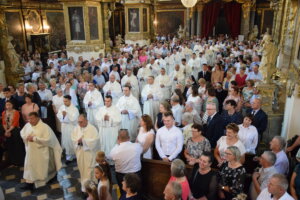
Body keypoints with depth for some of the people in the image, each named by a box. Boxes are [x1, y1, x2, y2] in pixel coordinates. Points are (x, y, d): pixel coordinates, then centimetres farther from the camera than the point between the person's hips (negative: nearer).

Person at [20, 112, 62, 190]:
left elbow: (47, 139, -26)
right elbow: (22, 133, 12)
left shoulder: (44, 127, -21)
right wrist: (26, 137, -11)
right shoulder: (27, 125, -2)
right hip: (31, 151, 5)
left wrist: (34, 138, -27)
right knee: (30, 166, 9)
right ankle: (29, 183, 20)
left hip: (41, 152, -5)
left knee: (42, 167, 12)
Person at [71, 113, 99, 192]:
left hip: (89, 152, -5)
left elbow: (95, 140, -18)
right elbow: (73, 138, 3)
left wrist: (84, 141, -21)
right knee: (82, 169, 15)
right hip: (79, 152, 5)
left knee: (88, 170, -1)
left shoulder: (92, 128, -12)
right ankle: (84, 184, 31)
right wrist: (78, 141, -18)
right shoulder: (76, 128, 3)